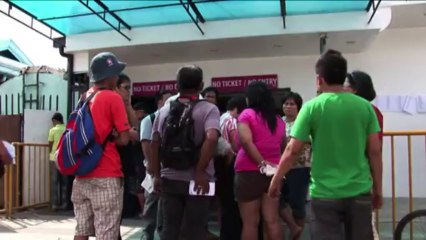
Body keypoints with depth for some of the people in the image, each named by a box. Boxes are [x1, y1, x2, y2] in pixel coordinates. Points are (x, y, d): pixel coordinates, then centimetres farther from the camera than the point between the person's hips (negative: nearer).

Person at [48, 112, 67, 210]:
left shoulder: (53, 130, -6)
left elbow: (50, 145, -2)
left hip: (55, 158, -3)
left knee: (54, 182, 4)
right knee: (64, 182, 9)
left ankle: (55, 204, 4)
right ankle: (64, 204, 11)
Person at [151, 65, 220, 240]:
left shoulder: (164, 111, 8)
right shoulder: (208, 109, -6)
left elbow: (155, 143, 6)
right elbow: (211, 138, -22)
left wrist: (157, 175, 12)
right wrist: (200, 172, -17)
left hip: (169, 179, 4)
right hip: (195, 181, -4)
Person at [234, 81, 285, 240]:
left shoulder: (247, 114, -4)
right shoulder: (278, 120, 10)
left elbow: (246, 141, -19)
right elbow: (283, 146, 19)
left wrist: (262, 164, -16)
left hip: (249, 171, -4)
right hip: (273, 172, 5)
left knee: (250, 222, 2)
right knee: (272, 220, 7)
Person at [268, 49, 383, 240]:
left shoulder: (312, 107, -8)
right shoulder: (365, 107, 0)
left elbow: (292, 151, -7)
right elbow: (375, 152, 1)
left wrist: (276, 180, 6)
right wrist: (378, 189, 12)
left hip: (325, 194, -3)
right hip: (359, 192, 3)